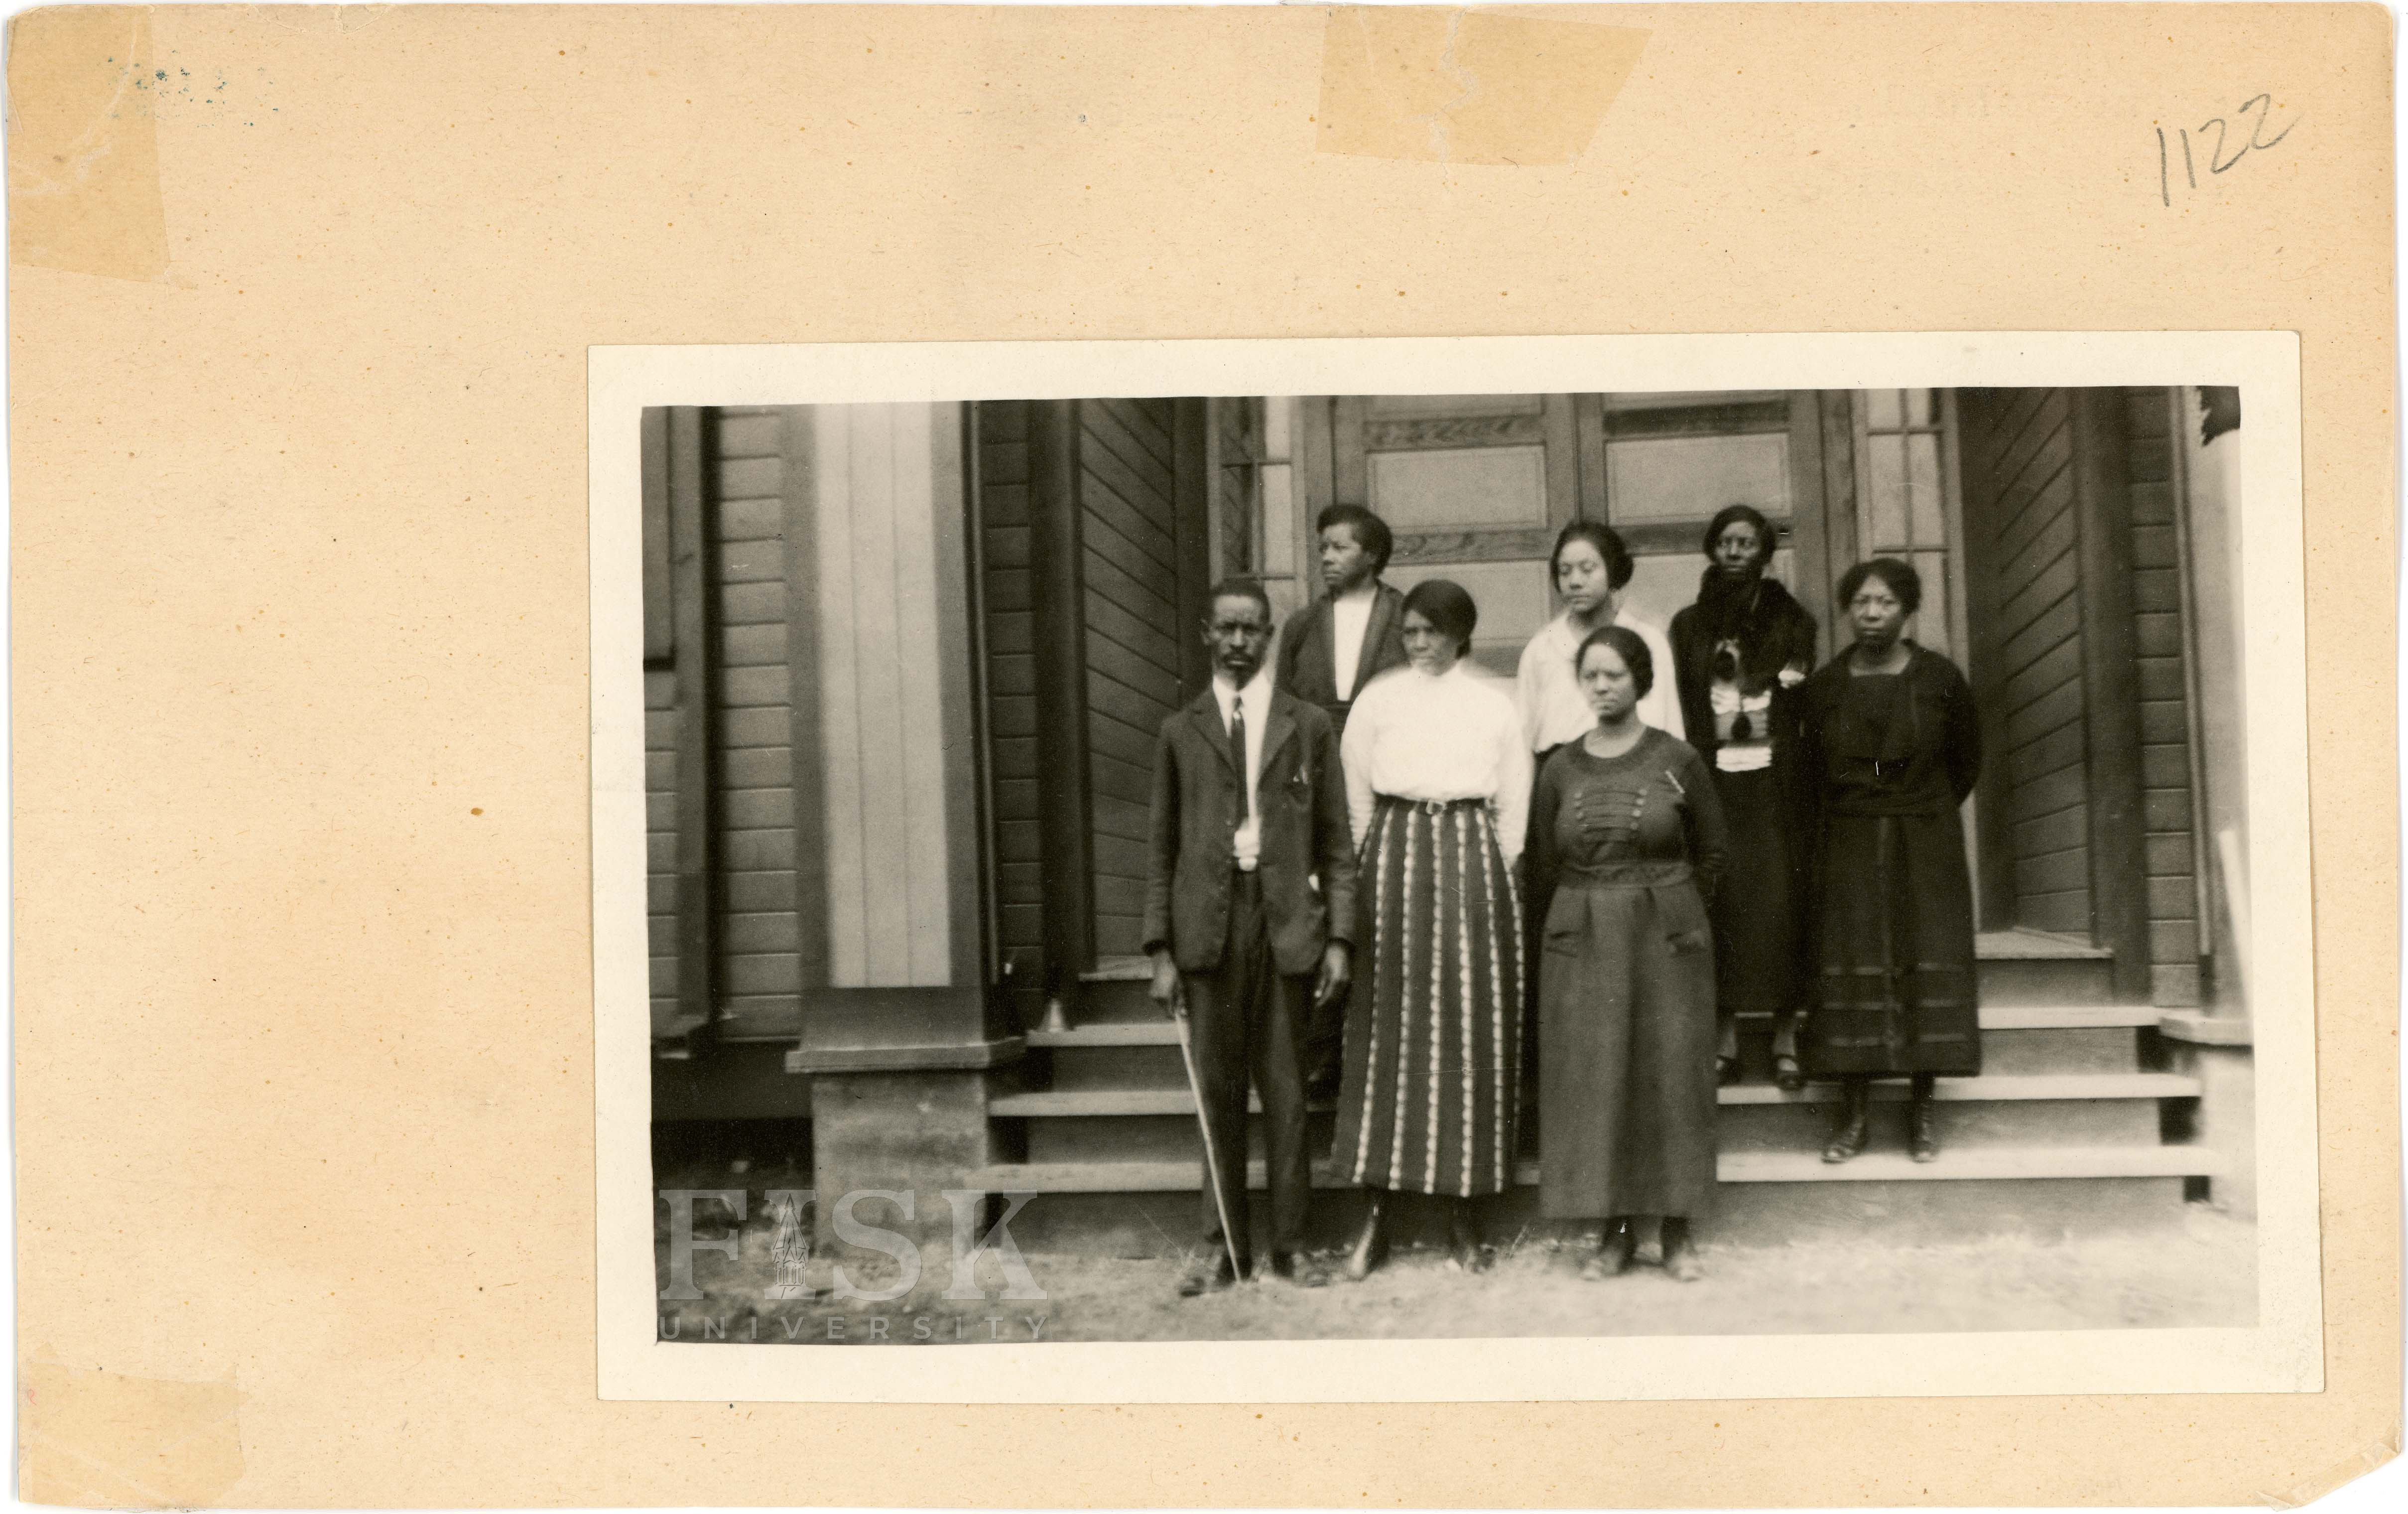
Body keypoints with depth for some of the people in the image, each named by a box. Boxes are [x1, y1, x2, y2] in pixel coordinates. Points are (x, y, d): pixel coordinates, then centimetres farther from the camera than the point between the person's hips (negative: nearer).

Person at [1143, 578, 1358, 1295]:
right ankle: (1226, 1246, 15)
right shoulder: (1180, 732, 9)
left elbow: (1336, 843, 6)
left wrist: (1338, 936, -2)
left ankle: (1289, 1243, 14)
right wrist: (1161, 950, 2)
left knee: (1285, 1089, 4)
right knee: (1218, 1089, 6)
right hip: (1209, 926, 1)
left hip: (1286, 924, -1)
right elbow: (1162, 847, 8)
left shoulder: (1309, 727, 7)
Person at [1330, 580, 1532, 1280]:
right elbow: (1356, 800, 7)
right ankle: (1376, 1210, 2)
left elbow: (1514, 803, 9)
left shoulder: (1494, 704, 10)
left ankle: (1463, 1210, 6)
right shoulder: (1377, 699, 9)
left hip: (1473, 862, 0)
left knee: (1471, 1028, -1)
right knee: (1388, 1027, -1)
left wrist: (1492, 875, 3)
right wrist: (1373, 873, 2)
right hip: (1393, 860, 0)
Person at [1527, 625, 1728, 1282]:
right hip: (1581, 940, 2)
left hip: (1666, 937, -2)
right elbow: (1542, 864, 11)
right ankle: (1615, 1231, 12)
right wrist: (1595, 908, 7)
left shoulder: (1678, 761, -1)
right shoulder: (1561, 768, 5)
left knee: (1671, 1076, 1)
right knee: (1592, 1080, 2)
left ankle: (1678, 1233, 12)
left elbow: (1711, 853, 7)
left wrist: (1666, 908, 5)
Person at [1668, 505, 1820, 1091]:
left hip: (1774, 779, -1)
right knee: (1721, 902, -5)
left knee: (1780, 900, -6)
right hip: (1713, 779, 1)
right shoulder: (1689, 626, 13)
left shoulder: (1791, 620, 10)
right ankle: (1724, 1042, -1)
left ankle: (1786, 1040, -1)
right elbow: (1682, 711, 8)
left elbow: (1802, 705, 5)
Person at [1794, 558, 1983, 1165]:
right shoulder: (1822, 687, 1)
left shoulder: (1939, 678, -1)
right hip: (1850, 849, 0)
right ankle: (1852, 1112, 0)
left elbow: (1967, 760, 11)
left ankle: (1921, 1108, 5)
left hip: (1926, 847, 0)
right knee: (1853, 970, -3)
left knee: (1928, 965, -2)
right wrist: (1851, 814, 11)